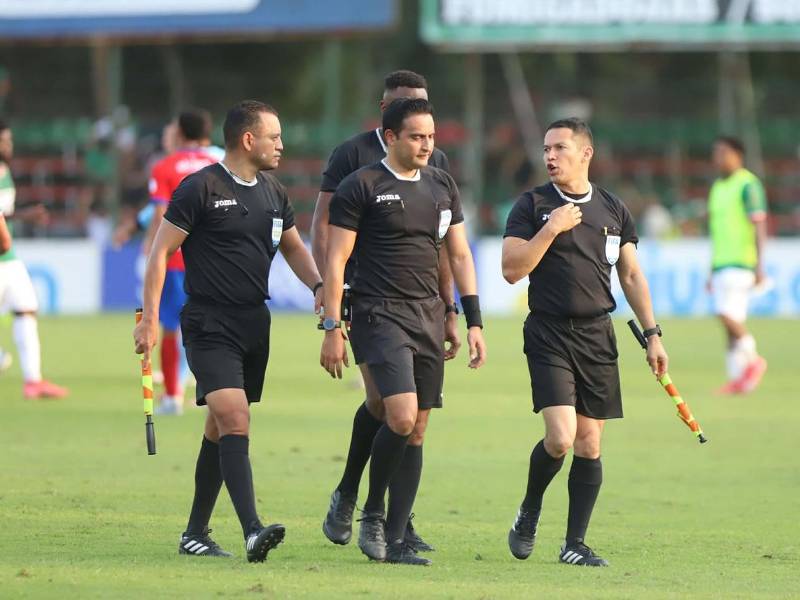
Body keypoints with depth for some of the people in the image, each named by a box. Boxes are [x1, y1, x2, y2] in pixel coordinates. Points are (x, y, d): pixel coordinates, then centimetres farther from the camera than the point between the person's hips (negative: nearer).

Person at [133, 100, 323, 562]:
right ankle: (252, 530, -30)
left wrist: (318, 285, 7)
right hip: (209, 327, -7)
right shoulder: (201, 188, -9)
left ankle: (196, 533, 21)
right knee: (234, 418, -20)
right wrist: (150, 317, -12)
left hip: (254, 324, 7)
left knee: (221, 430, 12)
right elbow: (161, 251, -7)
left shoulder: (274, 193, 13)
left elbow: (293, 247, 27)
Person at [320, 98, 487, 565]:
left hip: (430, 316, 6)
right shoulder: (362, 186, -5)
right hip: (380, 314, -6)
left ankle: (395, 540, 8)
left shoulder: (442, 185, 13)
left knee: (417, 428, 3)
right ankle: (372, 513, 0)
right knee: (402, 417, -20)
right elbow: (335, 259, -5)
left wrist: (474, 321, 11)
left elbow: (460, 255, 18)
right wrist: (332, 328, -10)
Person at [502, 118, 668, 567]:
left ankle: (575, 543, 10)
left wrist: (652, 334, 11)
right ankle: (529, 513, 10)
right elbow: (512, 269, -7)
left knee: (590, 445, 2)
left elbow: (631, 275, 16)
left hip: (597, 336, 3)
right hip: (549, 334, -3)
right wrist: (550, 230, -15)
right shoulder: (532, 205, 1)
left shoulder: (613, 209, 10)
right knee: (560, 437, -16)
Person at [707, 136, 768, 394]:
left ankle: (752, 359, -2)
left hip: (741, 262, -8)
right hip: (721, 263, 8)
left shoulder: (748, 184, -6)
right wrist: (711, 271, 24)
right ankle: (736, 377, 5)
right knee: (731, 323, 5)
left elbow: (759, 225, -12)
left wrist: (759, 266, -18)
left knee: (726, 314, -18)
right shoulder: (717, 187, 19)